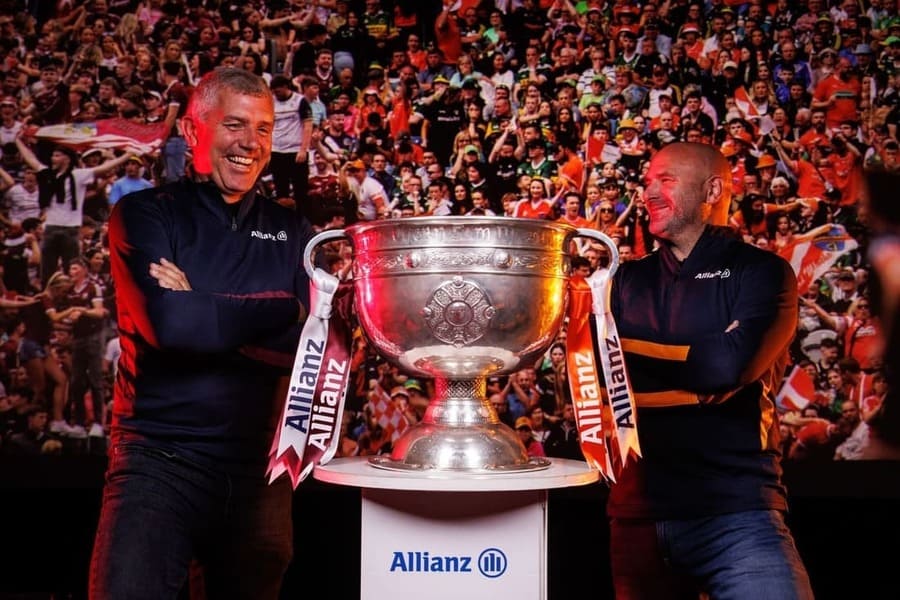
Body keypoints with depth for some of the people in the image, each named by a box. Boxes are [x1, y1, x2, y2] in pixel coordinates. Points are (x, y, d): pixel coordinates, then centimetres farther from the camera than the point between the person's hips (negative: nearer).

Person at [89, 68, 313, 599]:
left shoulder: (293, 233, 9)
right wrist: (285, 311, -11)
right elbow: (169, 324, -18)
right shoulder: (144, 215, -1)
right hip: (159, 457, -3)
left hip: (259, 465, 4)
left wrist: (204, 315, -13)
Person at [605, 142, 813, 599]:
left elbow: (728, 364, -16)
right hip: (638, 510, 4)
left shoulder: (761, 272, 0)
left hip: (734, 510, -4)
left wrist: (627, 348, -5)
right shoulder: (628, 281, 12)